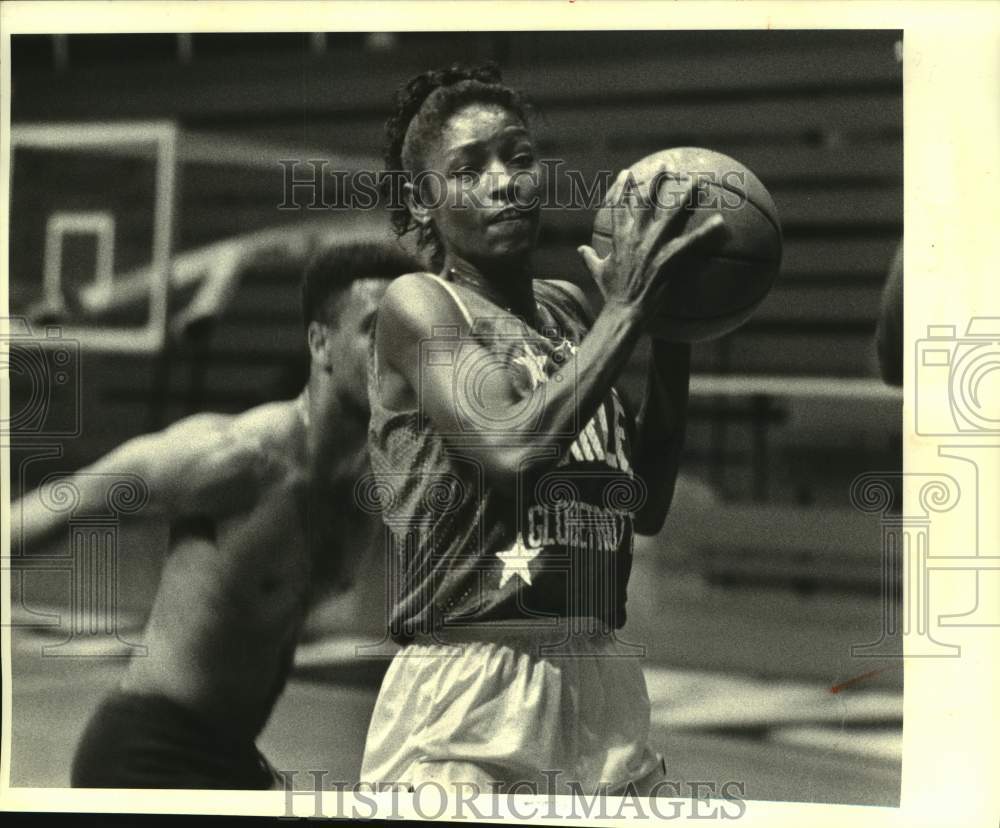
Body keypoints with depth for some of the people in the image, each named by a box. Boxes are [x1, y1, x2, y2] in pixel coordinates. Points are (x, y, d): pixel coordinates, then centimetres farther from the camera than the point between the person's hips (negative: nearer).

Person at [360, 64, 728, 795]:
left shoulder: (570, 310, 13)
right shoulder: (417, 305, -6)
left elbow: (647, 506, 14)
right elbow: (512, 448, -23)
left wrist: (673, 342, 6)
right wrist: (631, 304, -16)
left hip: (604, 682, 6)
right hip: (471, 693, -6)